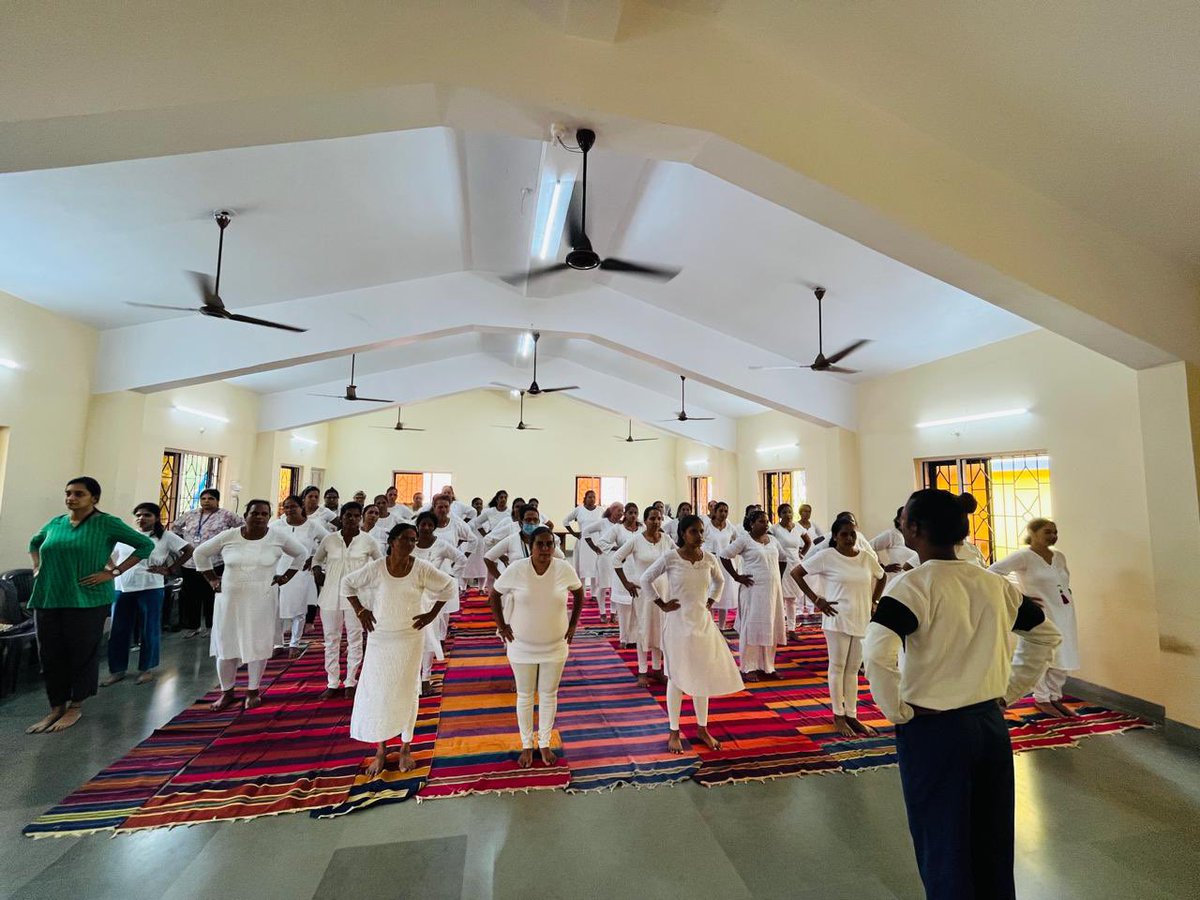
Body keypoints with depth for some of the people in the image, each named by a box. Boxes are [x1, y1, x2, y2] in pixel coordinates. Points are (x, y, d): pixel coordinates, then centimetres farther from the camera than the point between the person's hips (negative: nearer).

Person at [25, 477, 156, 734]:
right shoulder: (55, 523, 9)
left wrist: (114, 572, -12)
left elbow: (146, 545, -9)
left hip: (87, 601, -5)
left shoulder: (107, 524, -7)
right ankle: (56, 707, 25)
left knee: (82, 654, 4)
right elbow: (34, 543, 31)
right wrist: (37, 568, 13)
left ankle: (75, 707, 20)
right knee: (51, 655, 10)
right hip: (47, 600, 5)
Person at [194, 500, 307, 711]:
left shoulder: (279, 536, -6)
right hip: (230, 599, 1)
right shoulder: (228, 536, -4)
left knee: (258, 646, 6)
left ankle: (253, 690, 23)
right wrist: (212, 579, 7)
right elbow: (201, 553, 12)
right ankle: (226, 692, 28)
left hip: (262, 601, -1)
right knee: (226, 645, 9)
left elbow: (302, 553, 7)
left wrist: (286, 576, 2)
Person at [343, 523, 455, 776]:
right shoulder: (375, 568, -13)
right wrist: (360, 610, -3)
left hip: (410, 638, 0)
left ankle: (406, 748, 29)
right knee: (376, 691, 7)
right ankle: (380, 750, 28)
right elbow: (347, 583, 3)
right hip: (380, 638, 1)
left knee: (407, 691, 11)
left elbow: (448, 586, -3)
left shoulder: (422, 569, -15)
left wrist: (432, 614, -6)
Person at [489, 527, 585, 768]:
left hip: (555, 646, 1)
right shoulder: (516, 569, -18)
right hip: (522, 646, -1)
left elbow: (579, 592, 3)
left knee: (549, 694, 15)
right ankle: (527, 745, 36)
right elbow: (494, 594, -3)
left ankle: (545, 744, 36)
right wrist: (501, 625, -4)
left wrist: (573, 624, 1)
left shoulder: (564, 568, -15)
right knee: (525, 696, 15)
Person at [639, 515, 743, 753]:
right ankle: (674, 732, 24)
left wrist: (711, 602, 7)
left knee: (704, 676, 14)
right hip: (678, 623, -4)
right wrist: (661, 604, -8)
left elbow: (719, 581, 18)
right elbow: (645, 579, -5)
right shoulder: (670, 558, -14)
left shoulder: (709, 558, -3)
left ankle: (702, 728, 33)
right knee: (677, 677, 8)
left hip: (703, 623, 4)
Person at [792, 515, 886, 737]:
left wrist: (873, 602, 10)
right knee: (838, 667, 6)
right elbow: (796, 573, -9)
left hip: (862, 621, 4)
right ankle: (838, 716, 20)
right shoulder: (826, 557, -12)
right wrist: (816, 599, -11)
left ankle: (852, 715, 26)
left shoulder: (867, 557, 2)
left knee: (853, 669, 14)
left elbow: (881, 577, 21)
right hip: (838, 620, -4)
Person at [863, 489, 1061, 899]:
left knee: (943, 846, 13)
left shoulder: (915, 585, -21)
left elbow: (877, 652, -33)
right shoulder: (994, 584, 0)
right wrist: (1008, 692, 16)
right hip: (990, 724, 6)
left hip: (933, 730, -6)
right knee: (993, 842, 24)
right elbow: (1046, 633, 14)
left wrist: (897, 710, -16)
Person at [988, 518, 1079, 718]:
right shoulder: (1023, 556, -15)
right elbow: (992, 572, -22)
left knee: (1065, 658, 13)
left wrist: (1067, 595, 11)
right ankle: (1042, 700, 19)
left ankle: (1055, 697, 30)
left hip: (1065, 614, 7)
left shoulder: (1059, 556, 8)